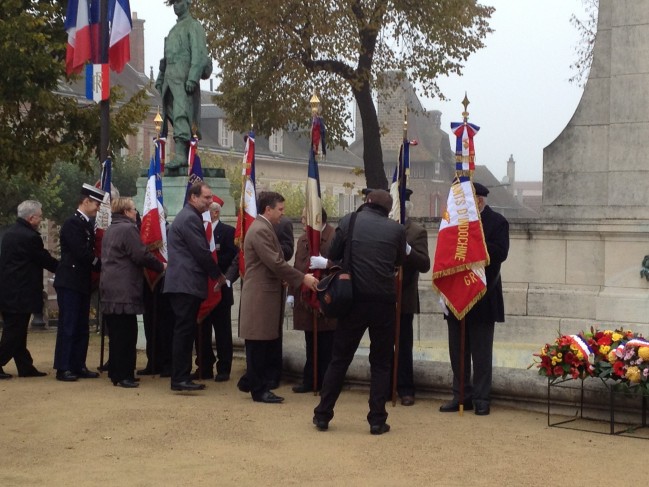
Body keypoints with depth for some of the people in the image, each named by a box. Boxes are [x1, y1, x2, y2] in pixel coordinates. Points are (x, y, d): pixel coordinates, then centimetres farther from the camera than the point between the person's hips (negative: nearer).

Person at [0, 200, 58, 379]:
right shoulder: (30, 236, -18)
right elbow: (45, 260, -10)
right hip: (20, 294, -10)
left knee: (14, 332, 12)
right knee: (15, 332, -3)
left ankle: (25, 367, 20)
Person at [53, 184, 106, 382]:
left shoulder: (88, 224, 15)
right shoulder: (72, 224, -13)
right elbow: (82, 253, -20)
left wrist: (98, 264, -4)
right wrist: (101, 265, -9)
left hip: (82, 283, 9)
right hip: (70, 282, -9)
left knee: (82, 327, 10)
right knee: (68, 326, -6)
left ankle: (78, 366, 16)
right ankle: (63, 368, -2)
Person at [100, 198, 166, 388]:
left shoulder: (109, 230, 17)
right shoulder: (128, 229, -12)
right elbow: (142, 255, -17)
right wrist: (161, 266, -2)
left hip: (109, 289, 9)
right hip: (124, 290, -9)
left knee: (116, 333, 13)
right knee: (126, 332, -6)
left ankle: (116, 372, 18)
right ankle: (123, 375, -5)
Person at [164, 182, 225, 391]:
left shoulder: (188, 216, 21)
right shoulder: (190, 218, -13)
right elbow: (202, 252, -15)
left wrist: (214, 274, 18)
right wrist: (218, 275, -3)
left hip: (184, 283, 11)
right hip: (187, 284, -11)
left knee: (184, 332, 11)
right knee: (184, 331, -10)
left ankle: (181, 377, 15)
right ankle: (179, 379, -10)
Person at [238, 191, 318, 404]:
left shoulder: (264, 228, 17)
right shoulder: (260, 230, -17)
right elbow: (276, 263, -22)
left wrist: (300, 277, 16)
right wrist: (303, 278, -17)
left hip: (265, 294, 10)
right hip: (260, 296, -10)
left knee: (262, 344, 14)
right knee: (259, 344, -2)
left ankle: (252, 382, 21)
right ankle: (259, 390, 4)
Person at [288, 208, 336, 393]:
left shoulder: (334, 237, -11)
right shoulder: (303, 239, 15)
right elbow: (297, 267, 17)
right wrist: (292, 293, 14)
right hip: (306, 300, 7)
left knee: (327, 347, 1)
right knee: (311, 345, 14)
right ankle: (310, 381, 21)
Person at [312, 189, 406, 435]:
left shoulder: (349, 221, 1)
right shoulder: (396, 229, 2)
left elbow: (333, 255, 7)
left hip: (354, 298, 0)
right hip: (384, 301, 0)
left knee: (339, 358, 10)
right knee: (380, 362, 9)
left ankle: (322, 414, 14)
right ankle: (377, 420, 7)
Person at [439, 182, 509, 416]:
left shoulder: (497, 222, -4)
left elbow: (500, 252, -16)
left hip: (483, 297, -5)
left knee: (481, 351, 2)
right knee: (457, 350, 9)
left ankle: (481, 399, 9)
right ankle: (461, 396, 17)